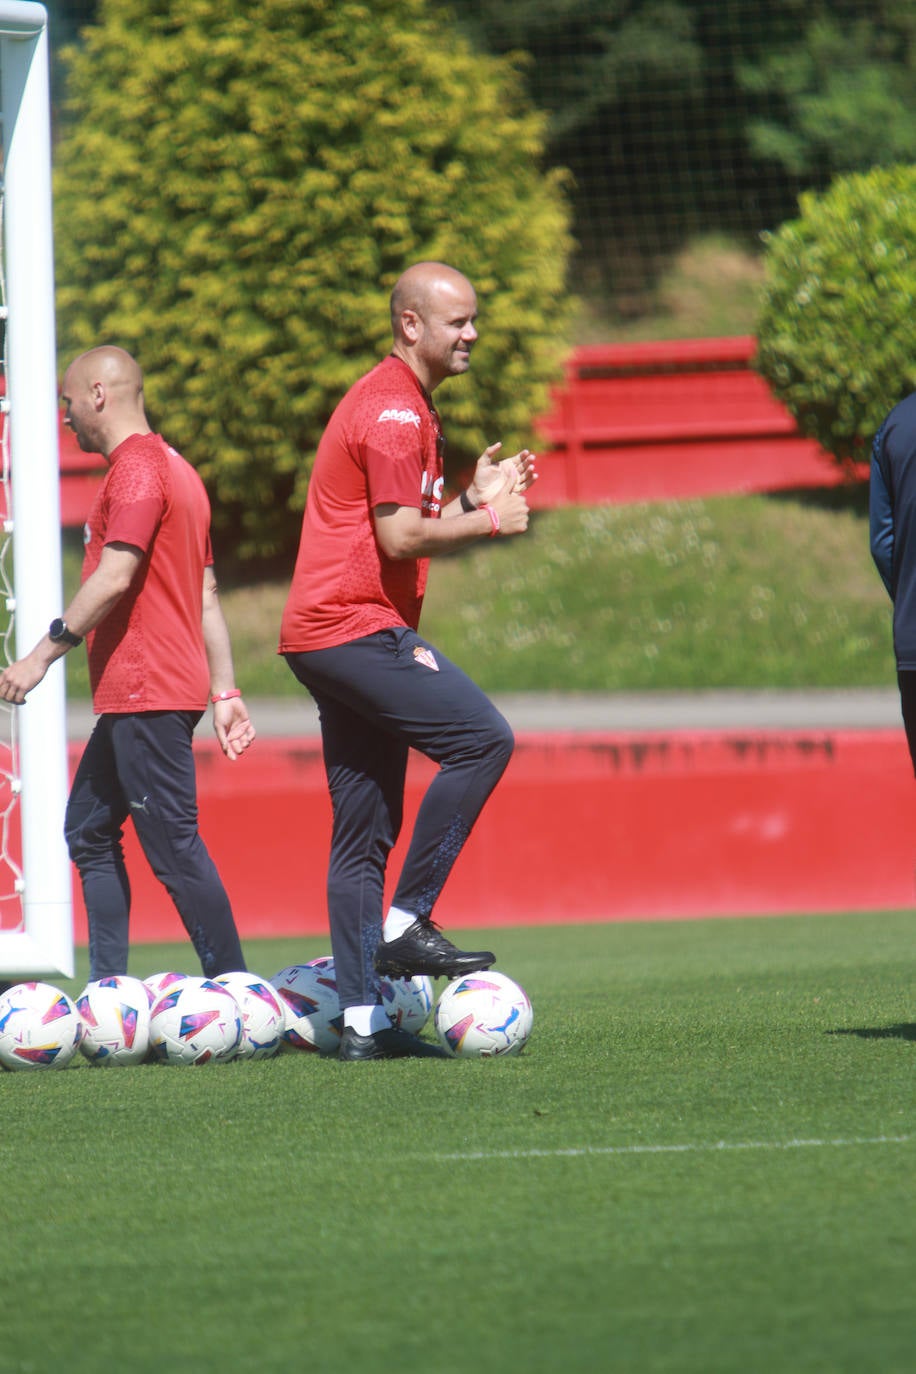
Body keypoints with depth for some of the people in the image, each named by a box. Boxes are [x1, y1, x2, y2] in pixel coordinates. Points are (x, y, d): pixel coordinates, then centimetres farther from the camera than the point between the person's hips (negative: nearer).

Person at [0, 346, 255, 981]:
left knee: (174, 845, -10)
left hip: (148, 696, -10)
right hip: (133, 698, 10)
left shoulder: (137, 469, -11)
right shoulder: (176, 469, 20)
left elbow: (114, 578, -21)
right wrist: (225, 693, 18)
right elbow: (207, 597, 19)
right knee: (89, 830, 13)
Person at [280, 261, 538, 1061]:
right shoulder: (395, 410, -11)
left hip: (330, 634, 11)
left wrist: (474, 497, 12)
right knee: (482, 737, -16)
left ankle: (362, 1018, 6)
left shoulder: (404, 406, 22)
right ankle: (405, 924, -15)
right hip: (356, 626, -11)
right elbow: (399, 537, -16)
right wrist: (488, 521, -6)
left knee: (363, 833, 7)